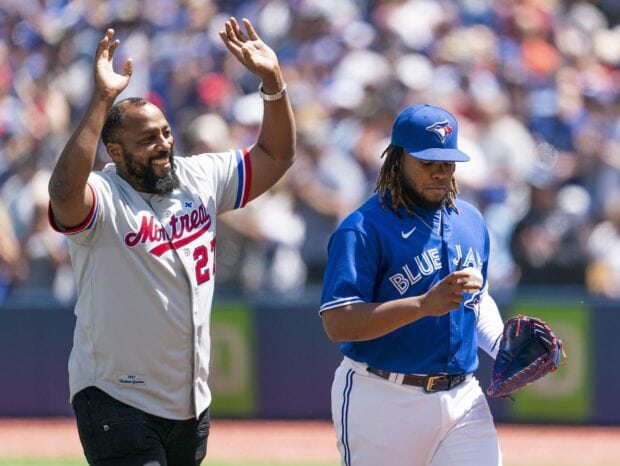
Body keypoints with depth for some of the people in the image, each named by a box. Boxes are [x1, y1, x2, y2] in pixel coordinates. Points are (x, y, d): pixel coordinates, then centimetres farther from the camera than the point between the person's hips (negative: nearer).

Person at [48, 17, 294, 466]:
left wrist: (273, 80, -2)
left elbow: (275, 156, 13)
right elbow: (65, 192, -38)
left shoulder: (200, 178, 6)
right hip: (118, 406, -7)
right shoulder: (102, 198, -15)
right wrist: (102, 100, -41)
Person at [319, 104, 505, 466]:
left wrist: (501, 346, 6)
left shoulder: (471, 221, 12)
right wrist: (424, 305, -30)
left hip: (463, 398, 6)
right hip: (384, 402, -6)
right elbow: (338, 324, -21)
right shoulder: (364, 230, -11)